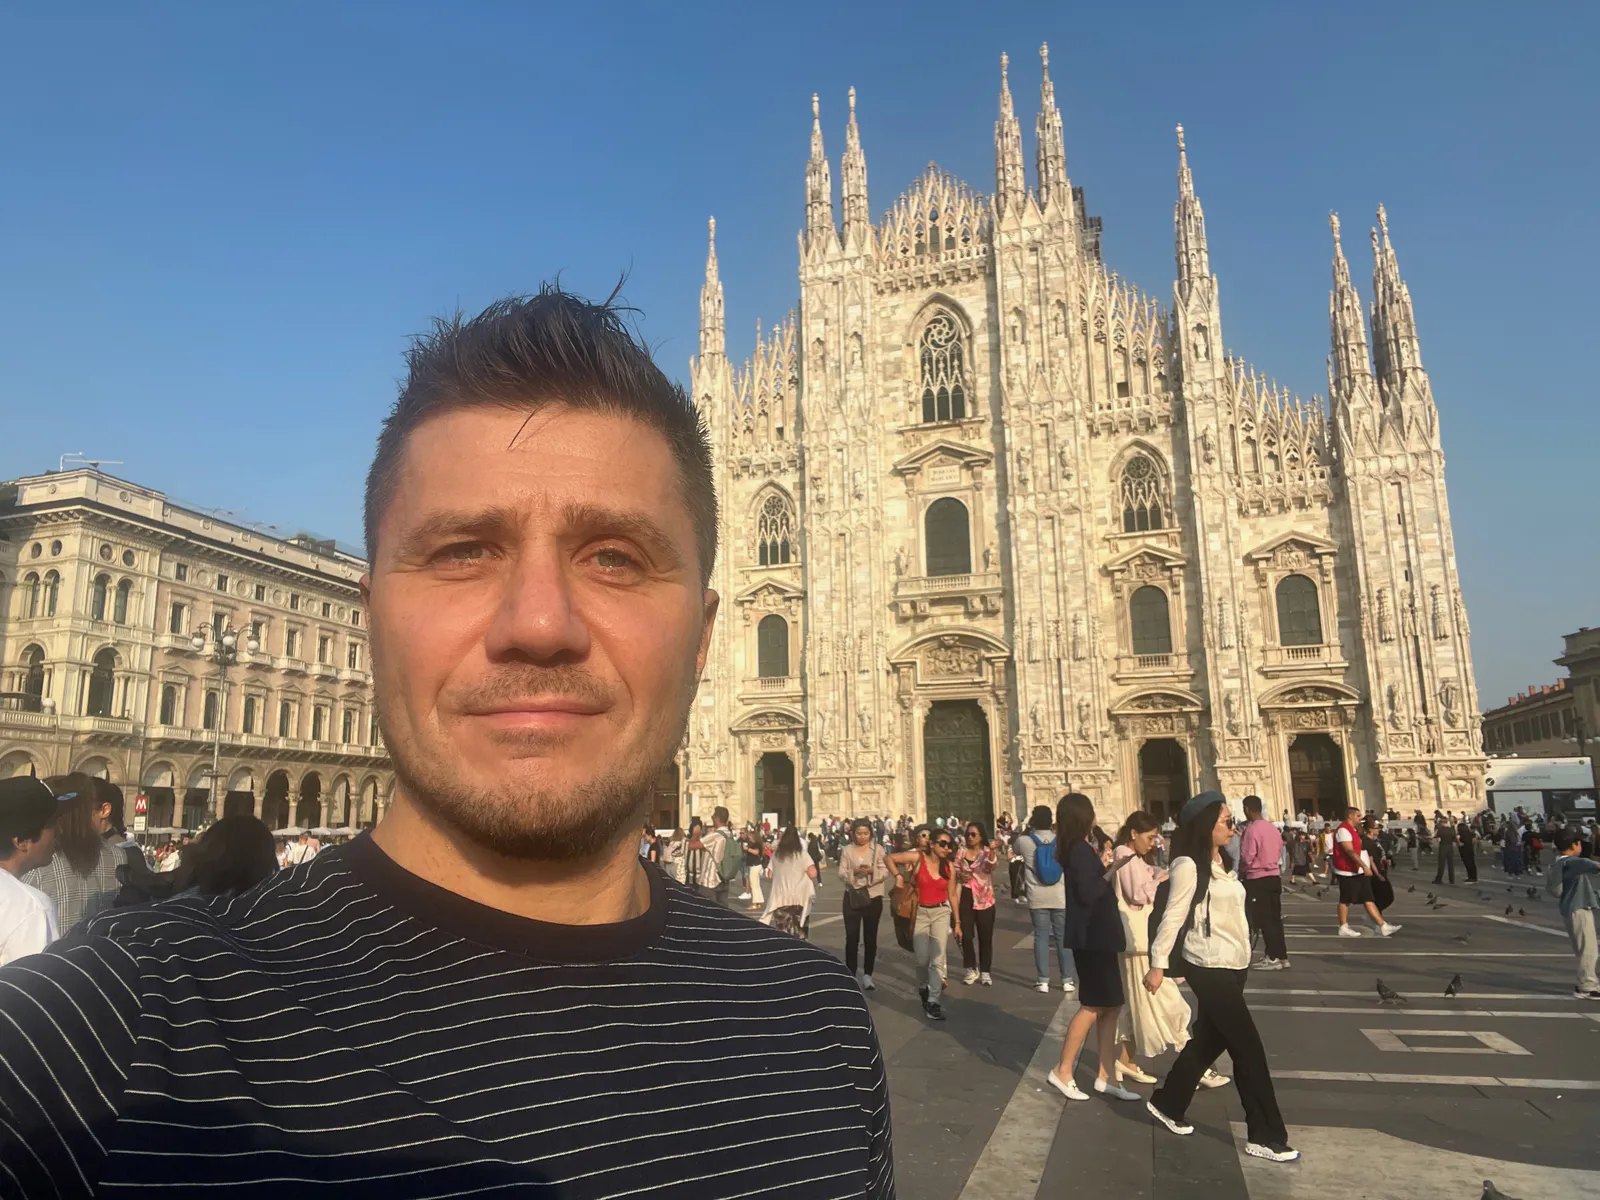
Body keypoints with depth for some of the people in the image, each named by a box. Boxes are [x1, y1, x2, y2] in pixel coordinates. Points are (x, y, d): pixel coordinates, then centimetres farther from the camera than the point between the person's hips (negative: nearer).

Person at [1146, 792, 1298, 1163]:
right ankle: (1265, 1136, 7)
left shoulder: (1222, 863, 10)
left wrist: (1242, 959, 14)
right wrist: (1158, 965, -17)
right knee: (1249, 1049, -4)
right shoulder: (1188, 866, -16)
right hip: (1209, 969, -9)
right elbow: (1173, 917, -17)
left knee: (1207, 1042, 17)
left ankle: (1167, 1104, 32)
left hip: (1231, 967, 9)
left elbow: (1228, 914, 14)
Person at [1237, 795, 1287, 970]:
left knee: (1263, 919, 0)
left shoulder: (1251, 829, -16)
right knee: (1275, 918, 12)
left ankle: (1273, 958, 2)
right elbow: (1279, 852, 14)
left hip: (1257, 879, -7)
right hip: (1275, 877, 7)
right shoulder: (1273, 828, 7)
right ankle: (1282, 957, 16)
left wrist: (1242, 872, 2)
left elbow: (1247, 857, -15)